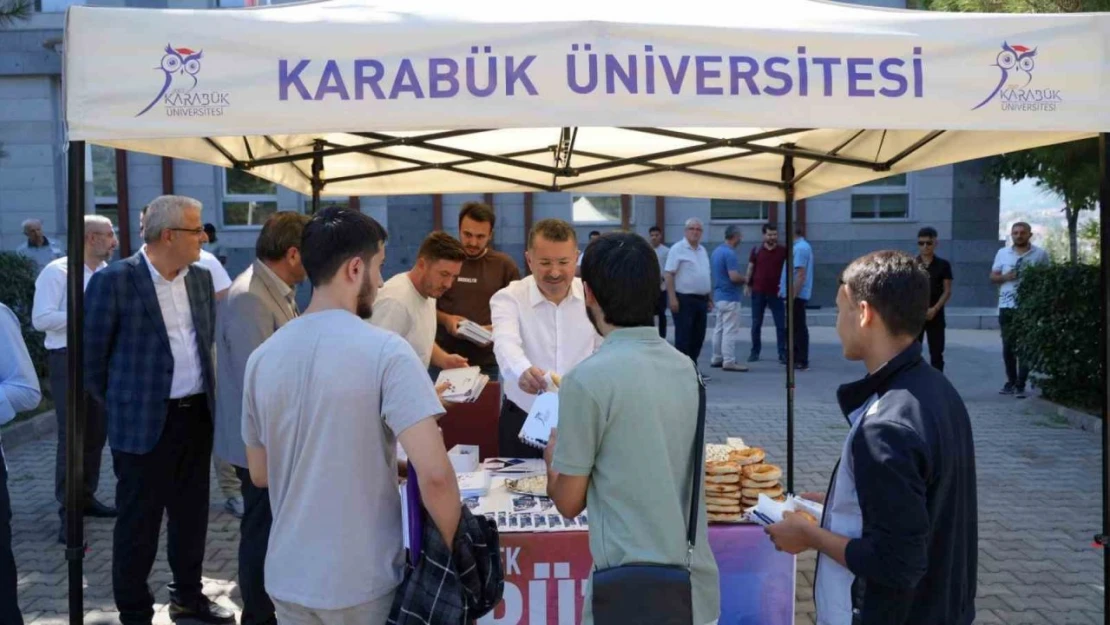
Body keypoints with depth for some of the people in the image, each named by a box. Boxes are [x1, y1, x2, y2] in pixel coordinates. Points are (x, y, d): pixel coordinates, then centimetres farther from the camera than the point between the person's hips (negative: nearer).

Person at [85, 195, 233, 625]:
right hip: (144, 423, -6)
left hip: (198, 416, 6)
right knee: (138, 523, 5)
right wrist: (120, 407, 1)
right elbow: (91, 356, -6)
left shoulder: (201, 278, 6)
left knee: (192, 515, 17)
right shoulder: (114, 280, -13)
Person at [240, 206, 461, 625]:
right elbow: (434, 474, -23)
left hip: (287, 578, 5)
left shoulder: (262, 358, 0)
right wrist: (455, 551, -8)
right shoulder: (385, 351, -16)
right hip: (363, 581, -5)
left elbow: (260, 474, 11)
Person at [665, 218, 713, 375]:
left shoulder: (703, 250, 15)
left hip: (701, 299, 7)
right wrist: (672, 298, -20)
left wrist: (710, 298, 18)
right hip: (684, 299, -7)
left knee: (698, 337, 10)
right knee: (683, 337, -5)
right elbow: (668, 274, -13)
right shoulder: (678, 249, -8)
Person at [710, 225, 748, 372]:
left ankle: (717, 359, 21)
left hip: (719, 295, 10)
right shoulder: (730, 253, -19)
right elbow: (734, 277, -26)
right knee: (730, 331, -6)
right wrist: (745, 279, -5)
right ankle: (729, 361, -5)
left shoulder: (717, 251, 11)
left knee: (719, 329, 14)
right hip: (730, 297, -10)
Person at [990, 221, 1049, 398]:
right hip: (1006, 306, 3)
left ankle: (1021, 385, -1)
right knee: (1008, 346, 9)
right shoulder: (1002, 253, 9)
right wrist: (1005, 277, -9)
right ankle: (1011, 382, 19)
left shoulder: (1040, 254, 1)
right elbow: (993, 276, 10)